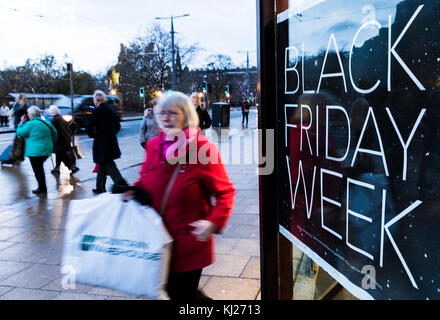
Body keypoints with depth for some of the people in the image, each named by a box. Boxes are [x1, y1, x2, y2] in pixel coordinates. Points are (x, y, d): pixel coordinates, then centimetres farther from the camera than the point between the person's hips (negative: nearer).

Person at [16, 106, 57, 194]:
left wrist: (21, 123, 6)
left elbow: (19, 133, -5)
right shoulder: (46, 122, 10)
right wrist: (51, 144, 26)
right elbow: (55, 133, 17)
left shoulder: (30, 124, -12)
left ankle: (42, 189, 8)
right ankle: (42, 187, 23)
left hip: (35, 152, -7)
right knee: (40, 168, 19)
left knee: (37, 170, 3)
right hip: (47, 150, 7)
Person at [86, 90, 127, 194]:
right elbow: (118, 125, 16)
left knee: (110, 166, -5)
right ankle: (100, 188, 28)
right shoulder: (110, 110, 9)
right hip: (112, 141, 8)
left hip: (101, 143, -8)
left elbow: (88, 127, -18)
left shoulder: (97, 111, -14)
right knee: (102, 165, 19)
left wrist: (93, 135, -1)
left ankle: (123, 186, -11)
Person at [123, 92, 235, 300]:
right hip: (159, 237, 6)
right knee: (172, 290, 20)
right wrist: (133, 191, -2)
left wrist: (213, 222, -23)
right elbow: (145, 181, 18)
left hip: (189, 241, -6)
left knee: (184, 293, 4)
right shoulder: (153, 146, 3)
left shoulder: (203, 149, -14)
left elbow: (225, 192, -10)